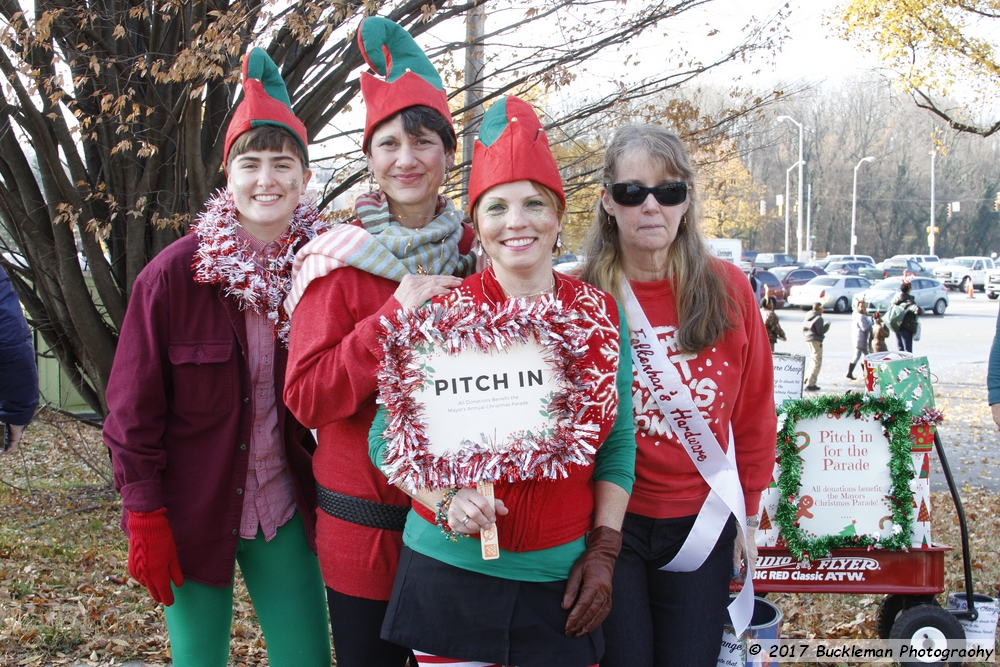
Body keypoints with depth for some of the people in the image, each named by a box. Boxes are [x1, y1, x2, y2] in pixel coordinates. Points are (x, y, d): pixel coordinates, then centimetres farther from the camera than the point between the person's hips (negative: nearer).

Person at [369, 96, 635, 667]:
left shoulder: (601, 313, 1)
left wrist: (603, 550, 0)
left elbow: (618, 443, 6)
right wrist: (446, 501, -17)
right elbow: (389, 438, -2)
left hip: (562, 582, 2)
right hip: (451, 571, -1)